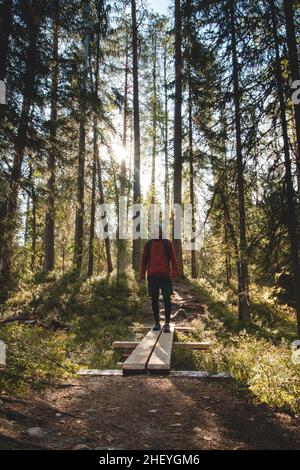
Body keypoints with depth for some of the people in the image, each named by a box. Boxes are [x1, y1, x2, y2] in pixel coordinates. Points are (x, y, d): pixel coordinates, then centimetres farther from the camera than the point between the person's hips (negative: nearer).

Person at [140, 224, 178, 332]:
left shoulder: (167, 243, 6)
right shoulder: (148, 244, 11)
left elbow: (173, 258, 2)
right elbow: (144, 260, 13)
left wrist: (174, 271, -10)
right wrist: (142, 275, 7)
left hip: (165, 275, -2)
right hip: (152, 276, 2)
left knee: (167, 299, -7)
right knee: (154, 300, 6)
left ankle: (167, 323, -1)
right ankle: (156, 322, 16)